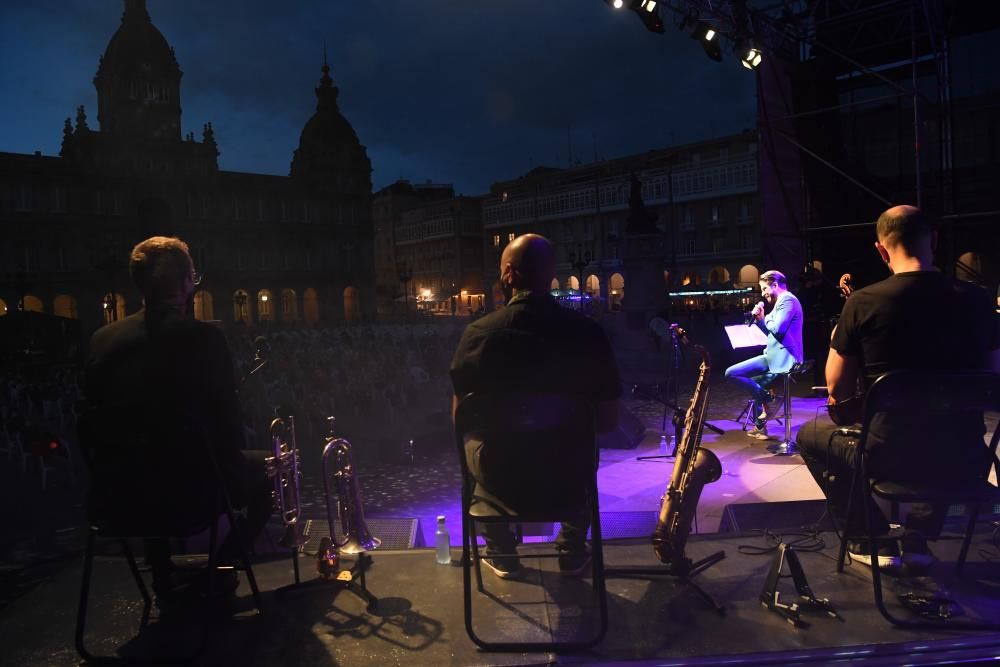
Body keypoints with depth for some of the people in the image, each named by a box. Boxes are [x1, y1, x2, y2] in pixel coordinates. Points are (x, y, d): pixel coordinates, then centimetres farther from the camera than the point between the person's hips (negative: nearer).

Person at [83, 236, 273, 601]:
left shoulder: (102, 339, -1)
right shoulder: (205, 336, -14)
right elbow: (229, 423, -10)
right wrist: (228, 460, 11)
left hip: (119, 499, 5)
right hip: (193, 495, -4)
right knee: (264, 468, 23)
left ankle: (162, 576, 38)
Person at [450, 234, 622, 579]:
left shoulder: (478, 333, -15)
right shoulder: (589, 332, -14)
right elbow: (608, 420, -5)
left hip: (501, 478, 0)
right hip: (567, 476, 1)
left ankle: (501, 553, 40)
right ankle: (573, 552, 38)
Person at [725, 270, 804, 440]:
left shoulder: (787, 300, -12)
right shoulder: (782, 301, 19)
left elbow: (776, 330, -23)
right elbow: (771, 332, 22)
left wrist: (763, 318, -5)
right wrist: (759, 319, 6)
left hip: (781, 358, -11)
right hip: (776, 355, 11)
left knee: (731, 373, -16)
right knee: (753, 383, 29)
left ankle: (764, 396, -4)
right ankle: (760, 427, 28)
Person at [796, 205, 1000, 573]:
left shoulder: (864, 301, -12)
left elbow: (838, 389, -4)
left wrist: (838, 340, 13)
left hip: (892, 458, -4)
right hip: (964, 460, 4)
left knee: (810, 433, 25)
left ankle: (874, 543, 21)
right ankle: (918, 540, 29)